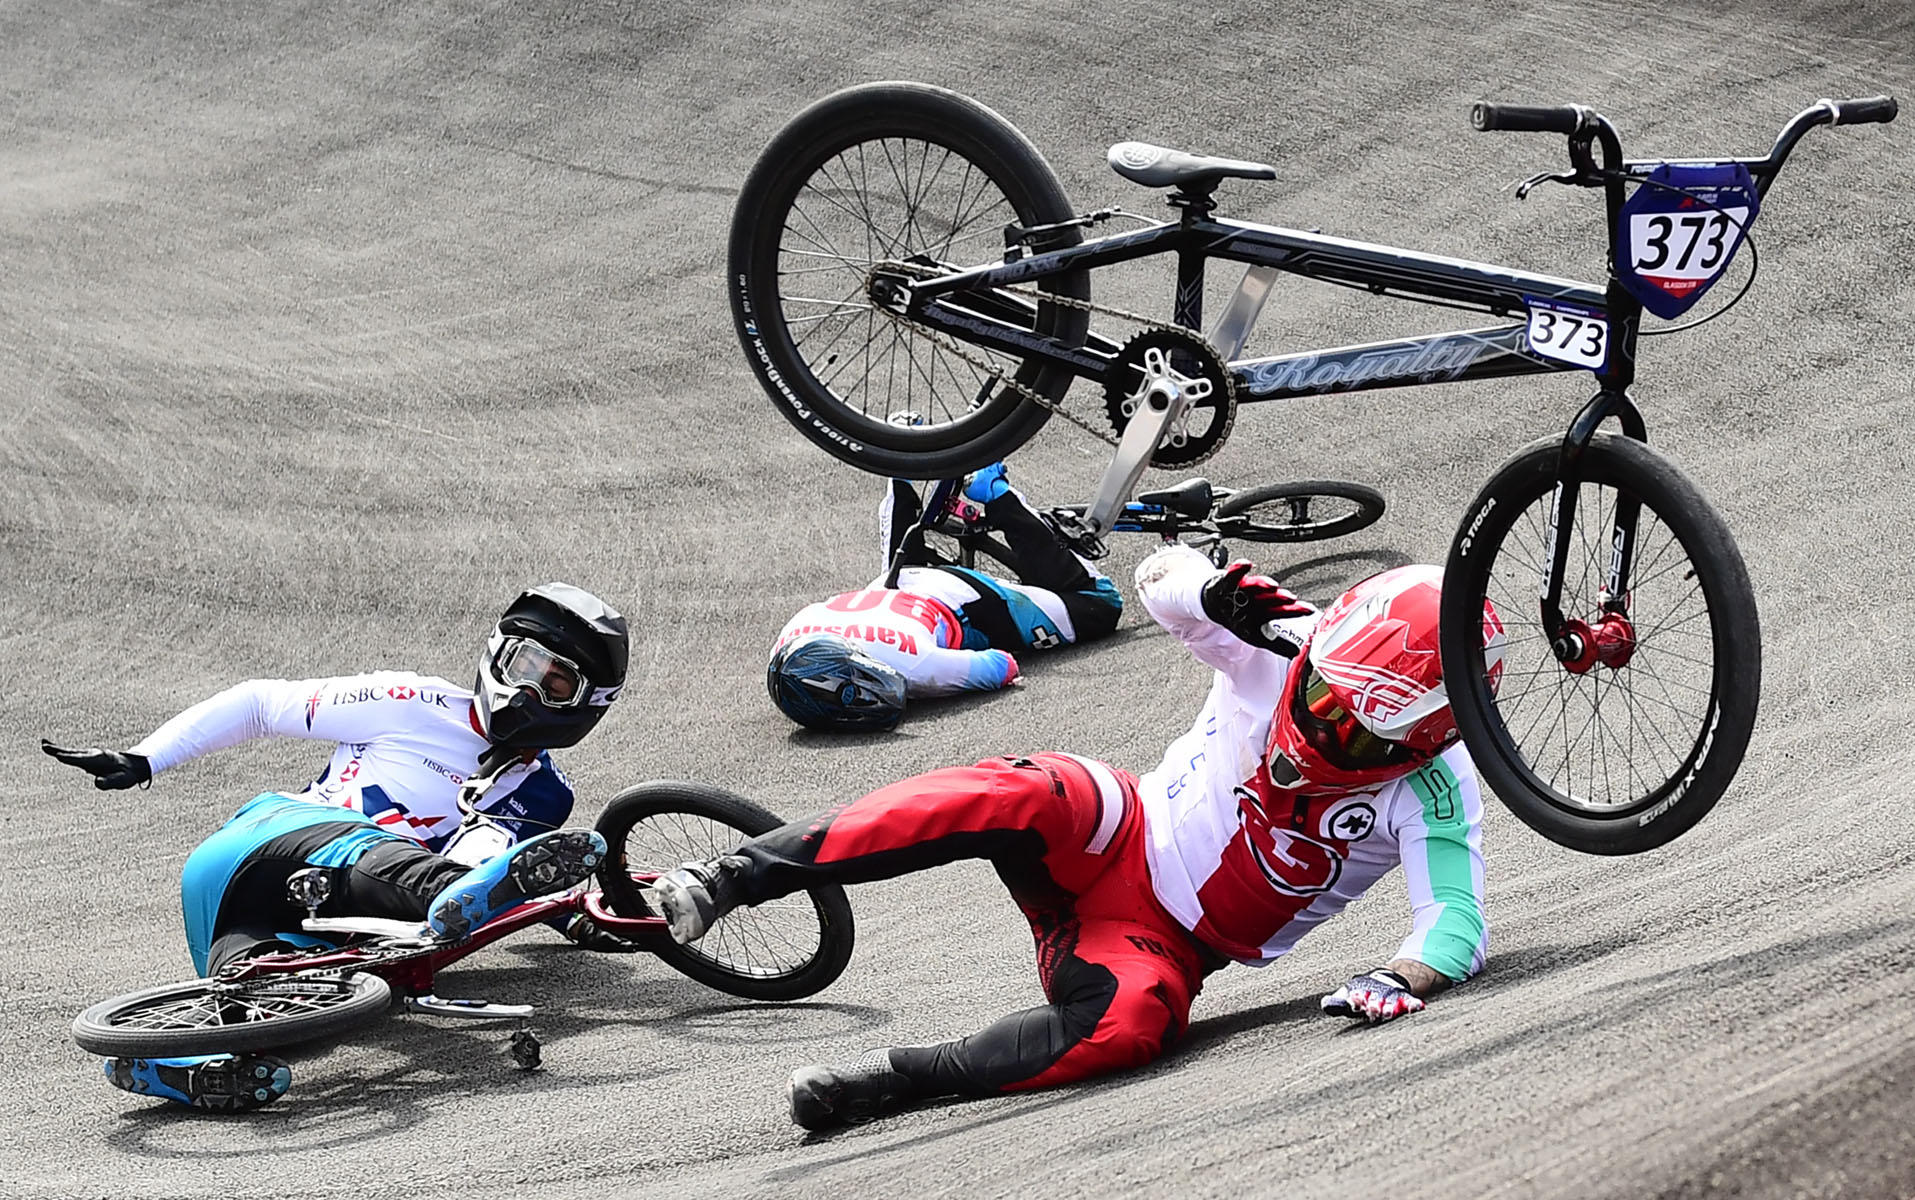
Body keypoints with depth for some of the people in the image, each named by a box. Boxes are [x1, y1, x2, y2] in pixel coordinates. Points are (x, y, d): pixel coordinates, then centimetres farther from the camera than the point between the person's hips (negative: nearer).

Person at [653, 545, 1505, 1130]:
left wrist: (1399, 982, -44)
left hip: (1165, 950, -1)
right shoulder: (1282, 650, -10)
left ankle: (889, 1084, -27)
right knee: (1018, 798, -35)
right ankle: (731, 880, -37)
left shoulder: (1428, 788, -15)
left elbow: (1459, 925, -24)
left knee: (1124, 1024, -38)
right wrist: (1223, 593, -27)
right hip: (1116, 838, 1)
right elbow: (1161, 577, -6)